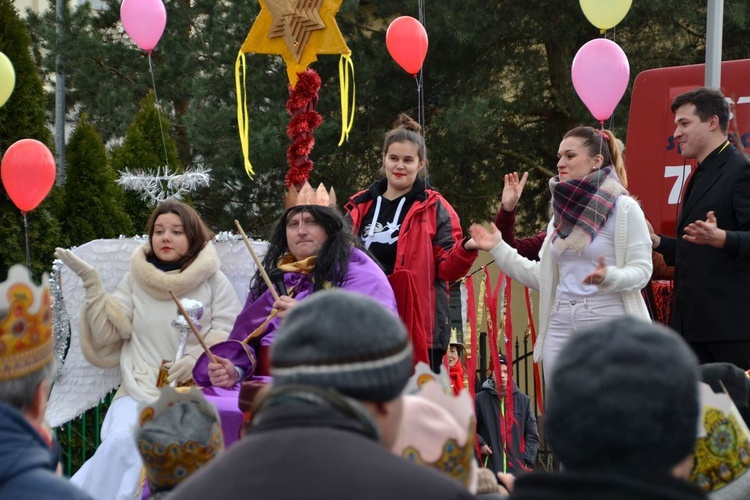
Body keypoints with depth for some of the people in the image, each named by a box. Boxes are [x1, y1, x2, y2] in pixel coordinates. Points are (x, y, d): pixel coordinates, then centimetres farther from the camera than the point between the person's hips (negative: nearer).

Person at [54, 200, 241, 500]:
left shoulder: (213, 281, 6)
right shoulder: (135, 279, 13)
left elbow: (227, 336, 0)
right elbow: (108, 335, 8)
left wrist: (195, 360, -17)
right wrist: (91, 283, -1)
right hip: (140, 391, 2)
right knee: (122, 442, -28)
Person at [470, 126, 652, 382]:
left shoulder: (623, 208, -4)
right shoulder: (561, 212, 16)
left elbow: (641, 270, -9)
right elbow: (542, 278, 16)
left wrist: (608, 277, -28)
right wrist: (498, 248, 14)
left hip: (607, 328, -6)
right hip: (560, 328, 6)